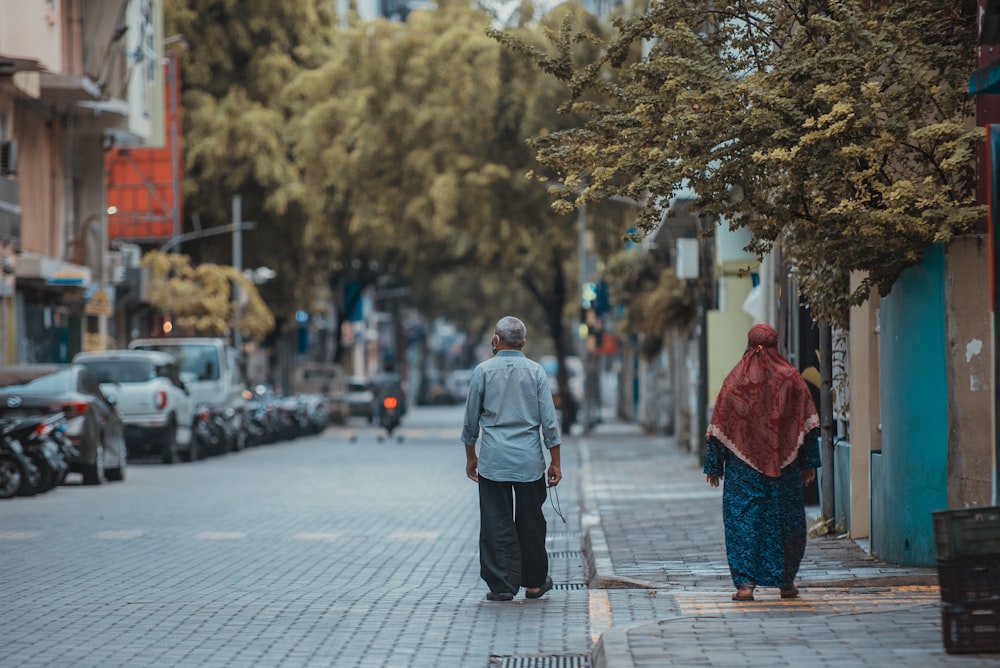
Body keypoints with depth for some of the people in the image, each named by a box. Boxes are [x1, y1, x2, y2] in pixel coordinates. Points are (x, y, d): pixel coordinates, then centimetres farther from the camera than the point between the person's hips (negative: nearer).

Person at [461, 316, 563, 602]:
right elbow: (549, 421, -1)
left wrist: (470, 456, 17)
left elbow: (471, 420, 4)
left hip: (493, 460, -1)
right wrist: (555, 462, 5)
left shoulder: (483, 371, -1)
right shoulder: (536, 371, 1)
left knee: (496, 525, 1)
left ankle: (501, 585, -1)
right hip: (530, 461, 1)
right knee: (531, 523, 11)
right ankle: (534, 582, 19)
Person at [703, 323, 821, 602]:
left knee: (742, 517, 0)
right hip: (785, 464, 1)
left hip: (743, 465, -1)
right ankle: (786, 581, 17)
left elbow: (719, 426, -1)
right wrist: (809, 464, 5)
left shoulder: (735, 379, -2)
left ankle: (745, 582, -10)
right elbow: (809, 424, 1)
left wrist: (714, 466, 5)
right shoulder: (791, 377, 1)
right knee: (786, 517, 11)